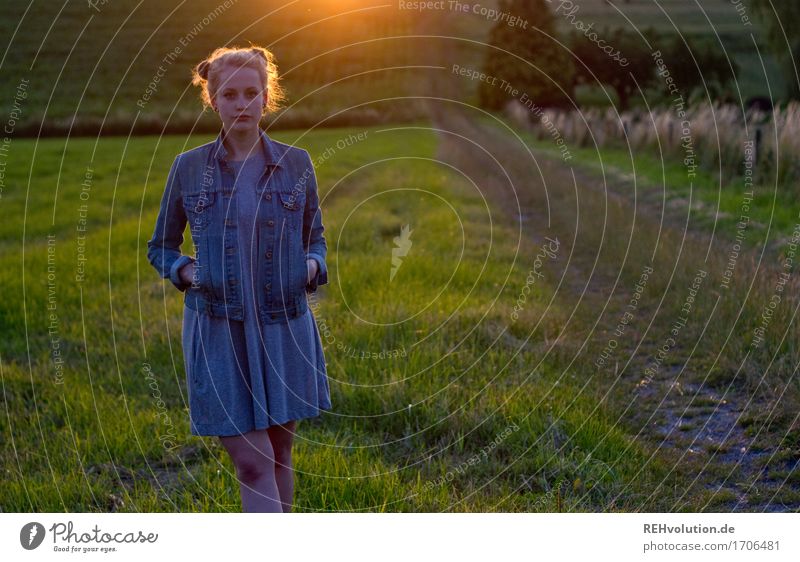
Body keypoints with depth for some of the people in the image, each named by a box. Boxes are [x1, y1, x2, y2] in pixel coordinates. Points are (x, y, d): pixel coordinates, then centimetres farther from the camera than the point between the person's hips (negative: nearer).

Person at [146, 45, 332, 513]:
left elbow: (316, 240, 13)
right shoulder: (189, 168, 0)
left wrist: (312, 267, -9)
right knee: (252, 461, -6)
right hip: (218, 329, -2)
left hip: (285, 326, 2)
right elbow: (161, 247, 10)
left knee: (279, 449, 13)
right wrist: (185, 271, -11)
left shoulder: (296, 164, 2)